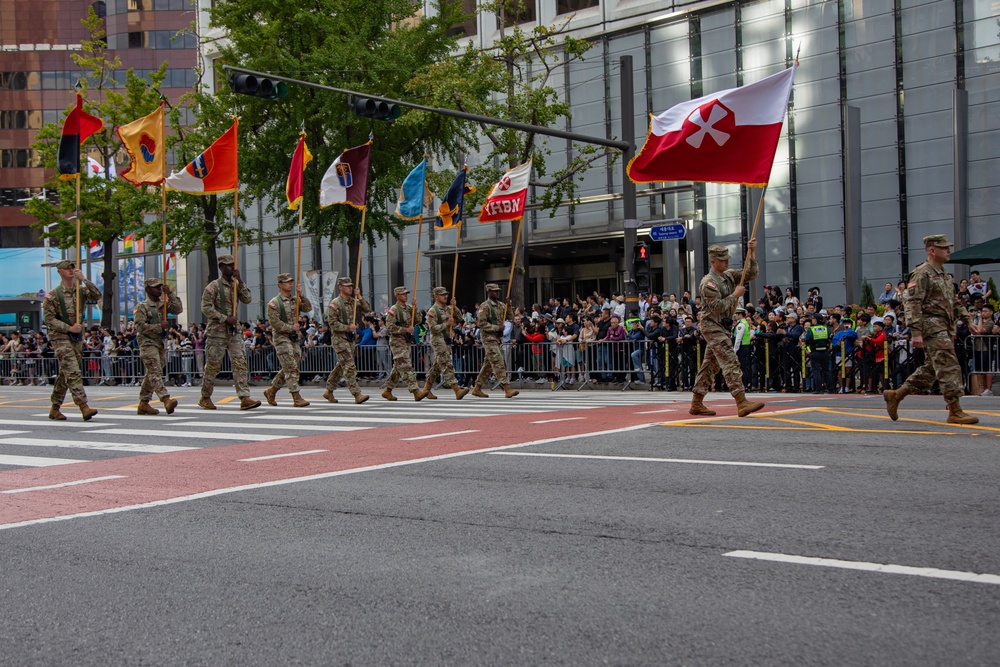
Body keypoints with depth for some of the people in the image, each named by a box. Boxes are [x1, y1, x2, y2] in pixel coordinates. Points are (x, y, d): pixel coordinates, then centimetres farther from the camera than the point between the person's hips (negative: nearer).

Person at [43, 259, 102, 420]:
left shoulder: (81, 291, 8)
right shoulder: (53, 295, -4)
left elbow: (97, 295, -9)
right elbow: (48, 319, -7)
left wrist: (83, 279, -15)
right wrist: (69, 328, -15)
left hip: (77, 337, 6)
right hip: (60, 337, -6)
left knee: (65, 374, 11)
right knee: (73, 372, -16)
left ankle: (54, 409, 21)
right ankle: (84, 407, -24)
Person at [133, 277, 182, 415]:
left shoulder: (163, 304, 14)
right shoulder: (141, 307, -4)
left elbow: (179, 309, 0)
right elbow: (140, 326, -14)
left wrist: (170, 294, -5)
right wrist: (159, 327, -17)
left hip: (161, 343, 7)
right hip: (148, 343, -7)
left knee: (151, 374, 10)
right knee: (155, 372, -16)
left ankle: (143, 404, 16)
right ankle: (166, 400, -30)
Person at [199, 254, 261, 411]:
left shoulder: (236, 285, 12)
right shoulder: (213, 286, -6)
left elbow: (248, 299, -1)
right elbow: (206, 308, -12)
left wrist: (240, 281, -9)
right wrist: (225, 318, -17)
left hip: (234, 331, 5)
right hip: (217, 332, -5)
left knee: (240, 363, -6)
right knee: (213, 366, 2)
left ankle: (245, 398, -12)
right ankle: (205, 398, 16)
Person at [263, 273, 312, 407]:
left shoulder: (295, 300, 12)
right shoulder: (274, 303, -6)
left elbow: (308, 308, -3)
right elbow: (274, 322, -13)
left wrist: (301, 295, -14)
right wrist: (291, 328, -11)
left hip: (294, 339, 7)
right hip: (282, 338, -7)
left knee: (287, 370, 12)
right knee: (291, 368, -12)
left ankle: (271, 391, 27)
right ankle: (297, 398, -13)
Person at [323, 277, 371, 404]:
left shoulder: (353, 302, 12)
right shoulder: (334, 304, -9)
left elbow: (368, 309, 3)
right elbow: (332, 323, -13)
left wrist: (360, 297, -8)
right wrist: (348, 328, -18)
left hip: (351, 338, 8)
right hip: (339, 338, -8)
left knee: (341, 366, 14)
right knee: (349, 366, -13)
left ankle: (329, 391, 26)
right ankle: (357, 395, -16)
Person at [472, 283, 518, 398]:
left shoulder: (499, 305, 14)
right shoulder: (485, 306, -11)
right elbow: (481, 323, -16)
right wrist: (497, 328, -18)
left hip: (496, 338, 9)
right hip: (489, 338, -9)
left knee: (488, 364, 12)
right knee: (498, 363, -14)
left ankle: (477, 388, 20)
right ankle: (507, 389, -19)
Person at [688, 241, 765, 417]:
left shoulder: (729, 275, 12)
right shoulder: (708, 282, -14)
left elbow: (751, 274, 14)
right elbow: (718, 307, -21)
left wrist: (751, 254, 3)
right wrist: (735, 295, -12)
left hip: (722, 326, 9)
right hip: (712, 326, -9)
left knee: (710, 364, 11)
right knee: (730, 363, -17)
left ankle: (696, 404, 17)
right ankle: (742, 403, -24)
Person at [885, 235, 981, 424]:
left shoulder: (944, 275, 21)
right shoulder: (922, 273, -9)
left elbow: (955, 302, 28)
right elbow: (913, 304, -16)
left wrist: (968, 321, 16)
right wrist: (915, 331, -23)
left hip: (944, 328, 10)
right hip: (932, 327, -10)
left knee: (930, 369, 12)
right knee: (949, 368, -11)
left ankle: (895, 395, 20)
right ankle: (955, 412, -9)